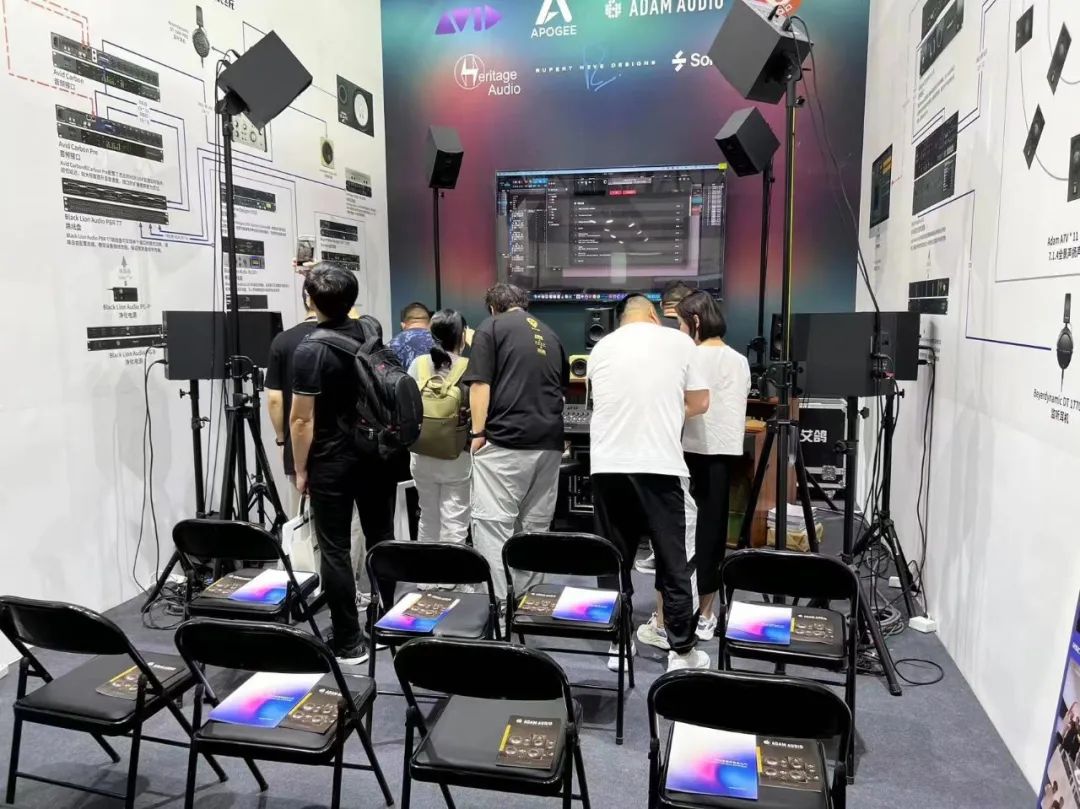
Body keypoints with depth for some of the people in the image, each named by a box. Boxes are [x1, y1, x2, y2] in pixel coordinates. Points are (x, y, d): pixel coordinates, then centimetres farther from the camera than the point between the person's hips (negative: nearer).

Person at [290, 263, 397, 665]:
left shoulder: (310, 349, -17)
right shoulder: (370, 330, 1)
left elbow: (302, 419, -15)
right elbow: (346, 315, 27)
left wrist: (301, 470, -3)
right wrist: (321, 276, 36)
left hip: (332, 463, -6)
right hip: (377, 455, 6)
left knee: (335, 551, 3)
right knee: (382, 540, 13)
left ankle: (349, 644, 9)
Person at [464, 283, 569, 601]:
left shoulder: (491, 327, 3)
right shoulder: (550, 334, 20)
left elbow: (480, 385, -8)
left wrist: (478, 432, -4)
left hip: (505, 441, -6)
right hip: (549, 442, 6)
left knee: (492, 523, -4)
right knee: (535, 525, 10)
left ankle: (501, 603, -7)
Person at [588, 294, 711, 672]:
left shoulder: (601, 348, 12)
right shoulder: (679, 341, 4)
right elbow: (699, 403, 9)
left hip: (607, 465, 3)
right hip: (660, 465, -3)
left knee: (613, 558, 13)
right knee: (675, 560, 7)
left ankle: (618, 643, 21)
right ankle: (682, 651, 14)